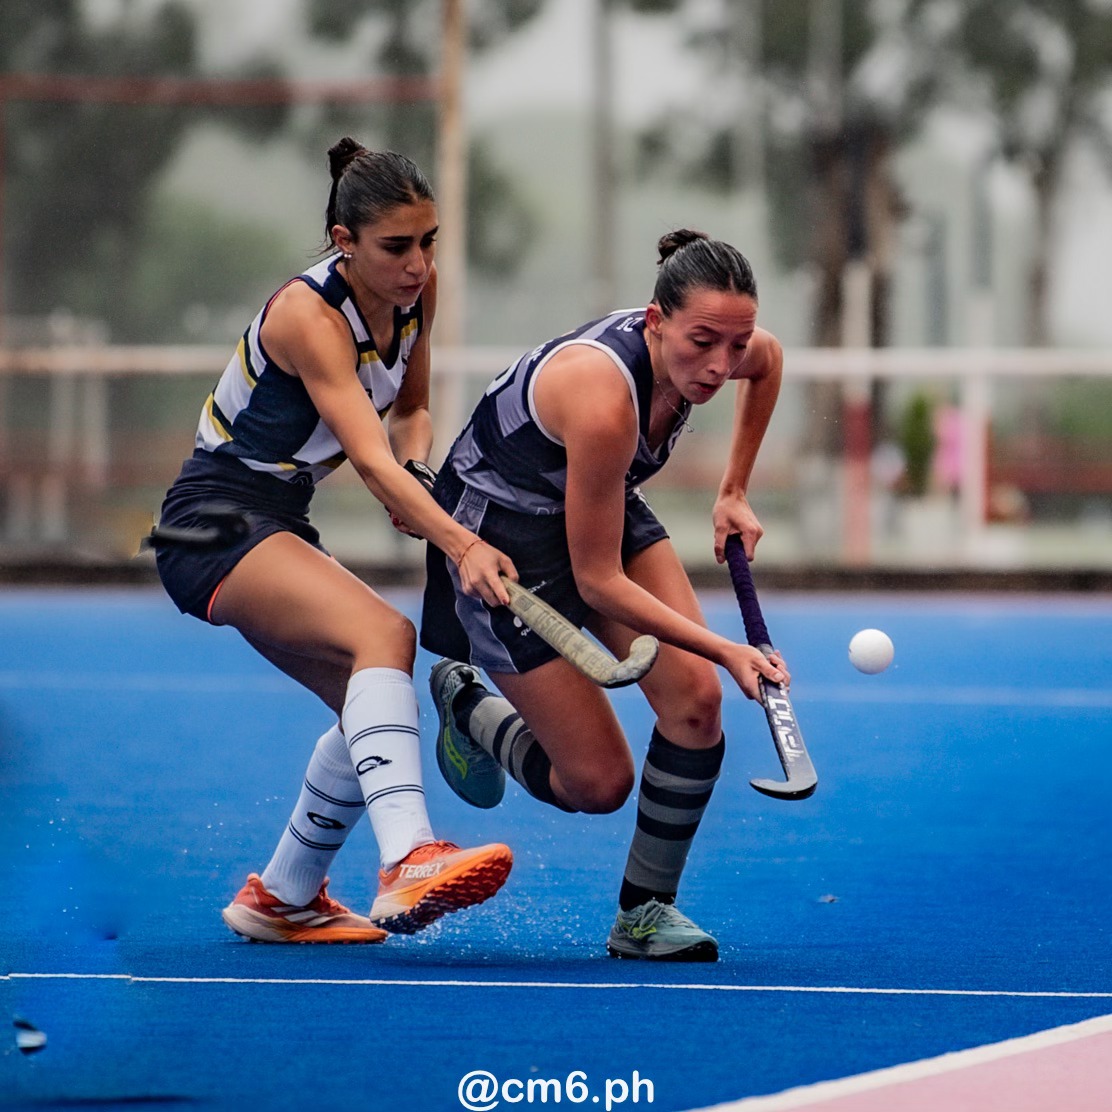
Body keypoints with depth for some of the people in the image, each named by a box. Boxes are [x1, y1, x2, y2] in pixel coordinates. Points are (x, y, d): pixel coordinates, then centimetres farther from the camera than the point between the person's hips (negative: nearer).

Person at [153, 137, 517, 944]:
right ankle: (409, 861, -48)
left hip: (278, 528, 9)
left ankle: (281, 898, 26)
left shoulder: (417, 290, -1)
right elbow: (369, 456, -34)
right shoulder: (308, 316, -24)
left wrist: (417, 469, -8)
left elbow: (410, 409, 15)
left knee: (374, 704, 7)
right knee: (385, 634, -31)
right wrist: (461, 544, -47)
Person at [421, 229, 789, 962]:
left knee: (695, 698, -15)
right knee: (598, 782, -5)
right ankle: (466, 702, 24)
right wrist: (726, 649, -32)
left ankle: (646, 910, 2)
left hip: (600, 507, 7)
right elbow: (597, 580, -30)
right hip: (500, 532, -7)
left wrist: (735, 491, 7)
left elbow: (769, 361, 11)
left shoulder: (704, 351, -19)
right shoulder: (603, 399, -40)